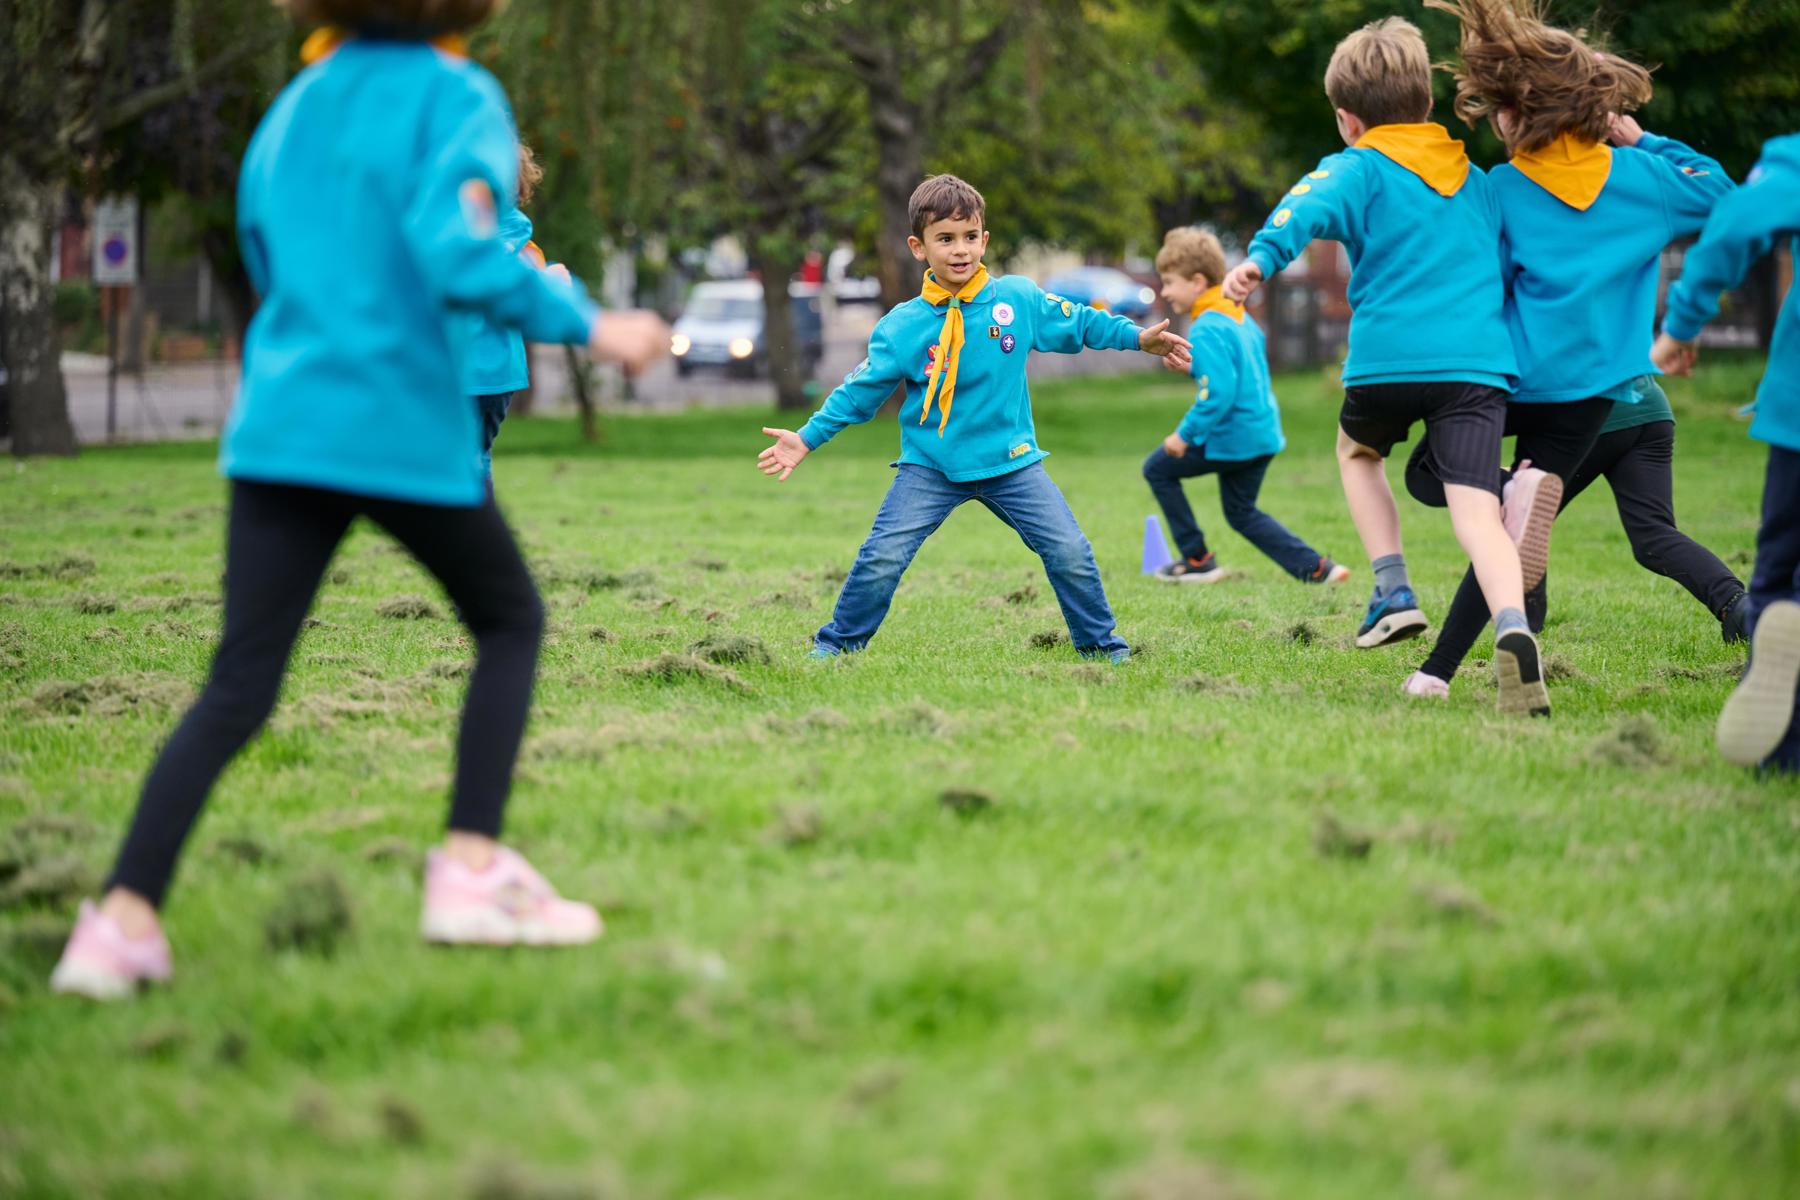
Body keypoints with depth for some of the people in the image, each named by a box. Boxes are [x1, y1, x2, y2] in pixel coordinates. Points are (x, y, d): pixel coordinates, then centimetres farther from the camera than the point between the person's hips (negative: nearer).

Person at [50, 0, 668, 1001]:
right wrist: (589, 325, -11)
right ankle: (472, 871, 10)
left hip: (278, 426, 5)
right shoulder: (457, 97, -6)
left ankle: (126, 918, -10)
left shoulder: (295, 105, 14)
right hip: (408, 429, -5)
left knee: (239, 690, 4)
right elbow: (459, 253, -21)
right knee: (511, 621, 19)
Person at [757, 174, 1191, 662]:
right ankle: (838, 642, 8)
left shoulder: (1020, 299, -4)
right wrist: (807, 438, -3)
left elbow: (1077, 323, 11)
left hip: (1011, 460, 1)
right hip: (930, 466, -1)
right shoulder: (901, 327, -7)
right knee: (882, 558, -12)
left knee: (1070, 552, -4)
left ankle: (1098, 642, 18)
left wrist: (1138, 338, 5)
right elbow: (860, 392, 1)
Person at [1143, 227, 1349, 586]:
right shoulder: (1239, 314, 9)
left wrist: (1186, 434, -20)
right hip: (1263, 432, 9)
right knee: (1241, 512, 23)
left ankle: (1197, 561, 11)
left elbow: (1218, 393, -27)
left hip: (1231, 438, -9)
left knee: (1158, 468, 9)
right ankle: (1314, 567, 14)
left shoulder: (1206, 331, -20)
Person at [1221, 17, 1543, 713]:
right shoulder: (1477, 182, 23)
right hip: (1480, 363, 2)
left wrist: (1262, 258, -29)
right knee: (1477, 509, -8)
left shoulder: (1359, 169, 7)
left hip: (1387, 361, -2)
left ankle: (1393, 590, 16)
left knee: (1357, 451, 30)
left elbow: (1309, 208, -14)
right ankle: (1512, 626, -36)